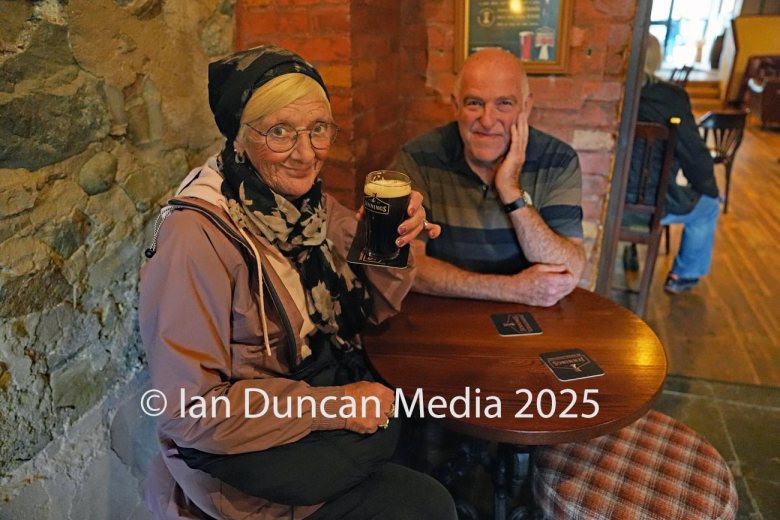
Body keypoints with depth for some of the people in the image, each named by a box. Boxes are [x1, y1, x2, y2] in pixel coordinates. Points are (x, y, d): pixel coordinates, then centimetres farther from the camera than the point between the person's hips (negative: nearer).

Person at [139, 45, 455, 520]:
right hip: (243, 462, -6)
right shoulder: (198, 233, -23)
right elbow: (189, 409, -21)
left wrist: (394, 242, -16)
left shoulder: (311, 201, -3)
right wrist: (331, 406, -22)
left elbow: (369, 307, 4)